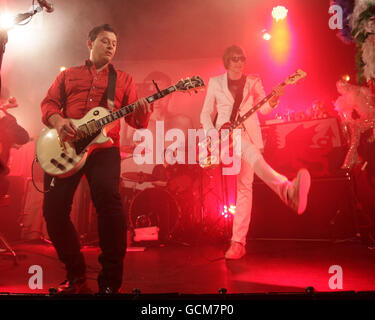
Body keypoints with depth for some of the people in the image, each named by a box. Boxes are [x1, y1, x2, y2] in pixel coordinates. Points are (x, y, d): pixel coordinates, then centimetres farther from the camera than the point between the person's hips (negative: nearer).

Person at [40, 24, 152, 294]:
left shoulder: (123, 79, 20)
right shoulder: (68, 75, 23)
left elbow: (135, 118, 10)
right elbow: (49, 103, 14)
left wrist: (142, 114, -15)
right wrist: (58, 121, -9)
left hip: (104, 147, -2)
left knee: (108, 198, -26)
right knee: (54, 206, -8)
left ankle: (110, 282, -15)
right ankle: (76, 275, 13)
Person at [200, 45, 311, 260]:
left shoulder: (253, 82, 13)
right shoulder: (215, 82, 11)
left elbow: (263, 108, 0)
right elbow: (205, 113, 11)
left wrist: (274, 99, -22)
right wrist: (211, 133, -6)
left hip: (249, 134, 2)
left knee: (244, 186, -8)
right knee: (253, 154, -35)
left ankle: (238, 242, -8)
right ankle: (287, 189, -57)